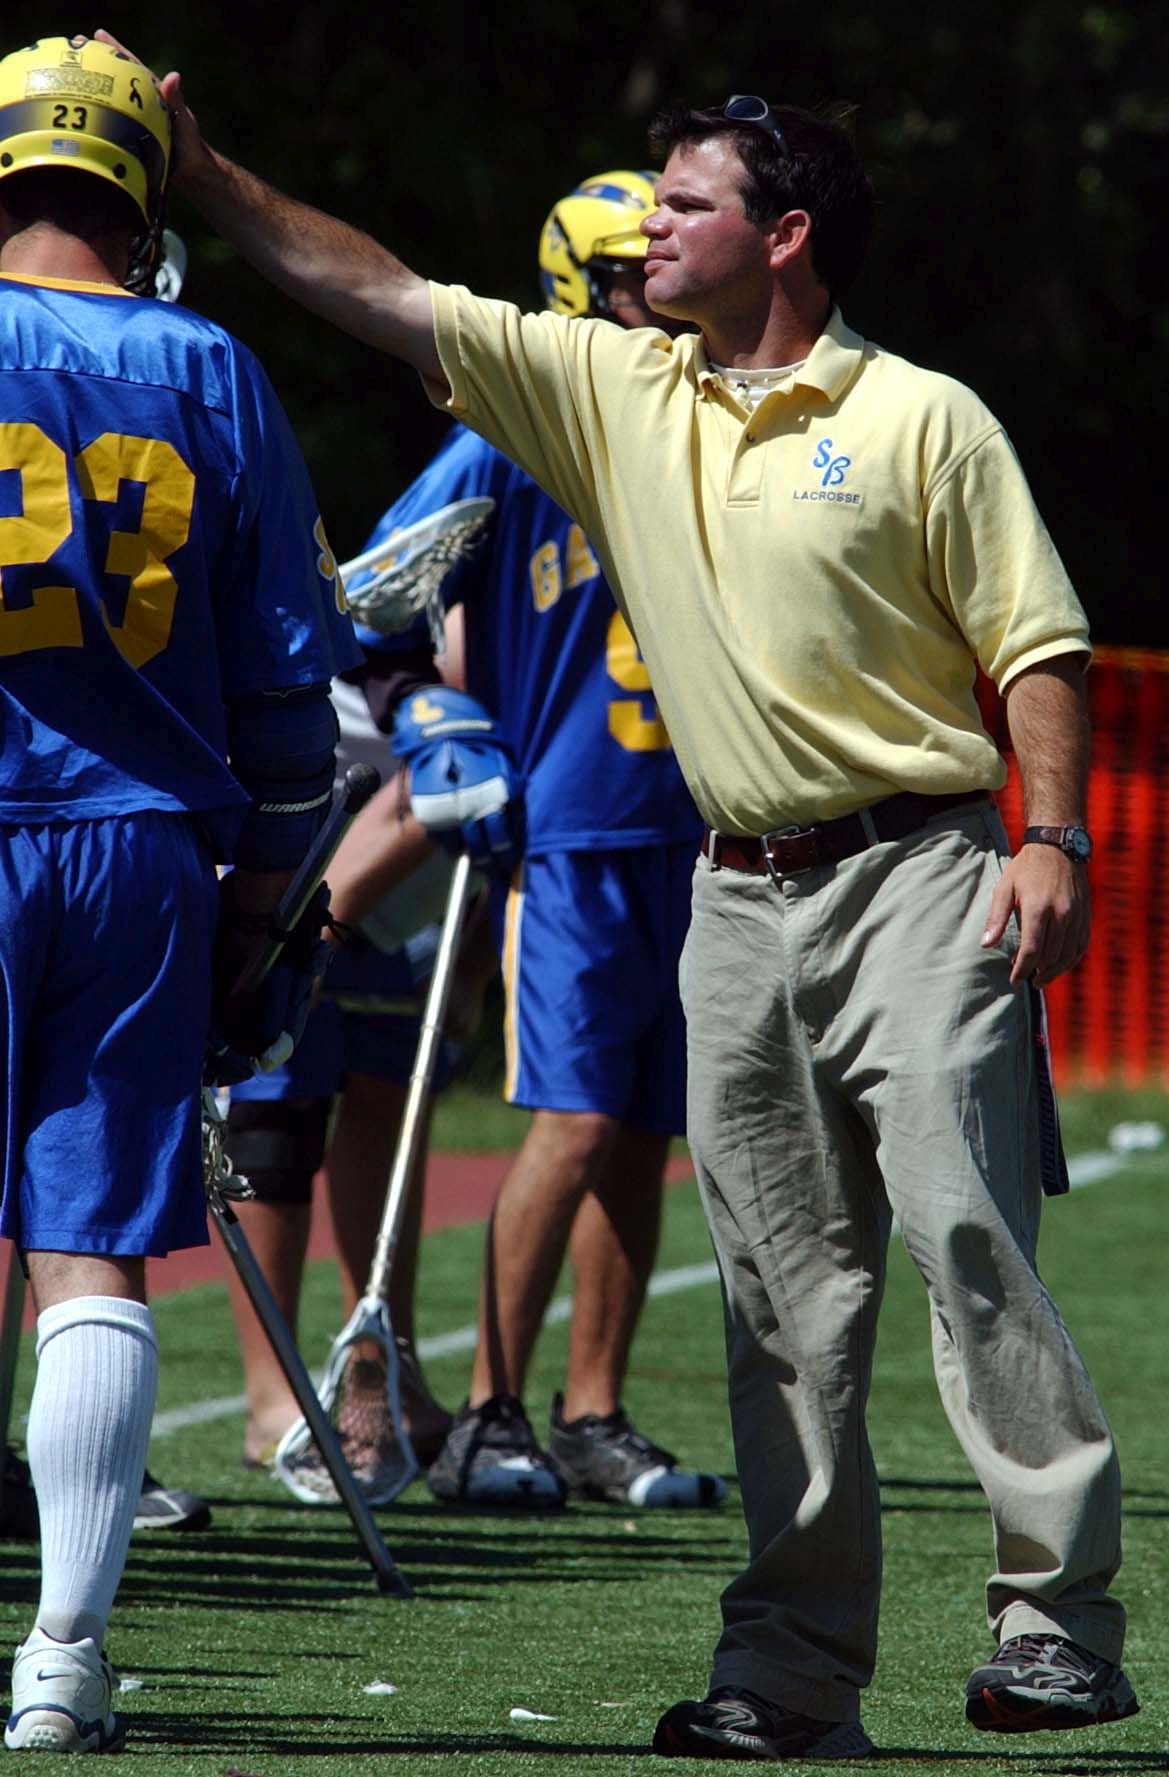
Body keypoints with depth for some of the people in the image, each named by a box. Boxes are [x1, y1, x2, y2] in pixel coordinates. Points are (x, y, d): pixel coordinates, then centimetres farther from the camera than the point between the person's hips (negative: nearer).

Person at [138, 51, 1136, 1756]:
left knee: (965, 1227, -13)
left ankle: (1060, 1613, -8)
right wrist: (205, 178, 4)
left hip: (917, 876, -5)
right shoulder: (614, 391, 10)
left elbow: (1038, 646, -1)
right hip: (741, 896, 5)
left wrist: (1054, 842, -12)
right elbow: (386, 297, 9)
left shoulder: (922, 420, -1)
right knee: (782, 1288, 4)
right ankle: (796, 1665, 5)